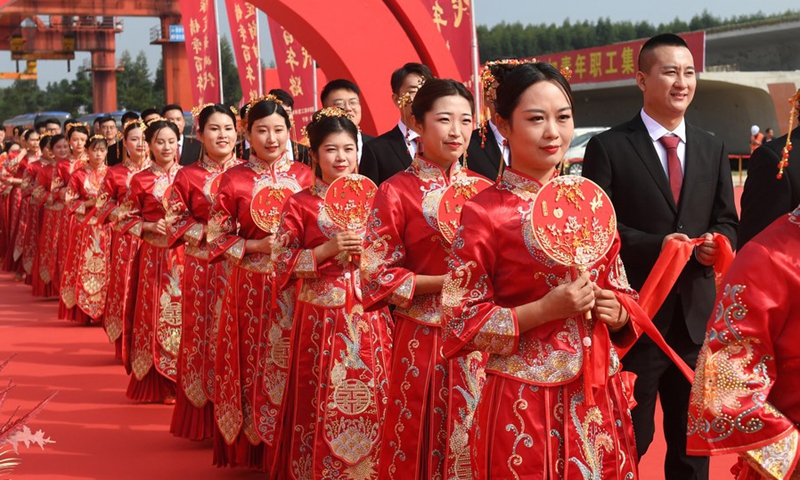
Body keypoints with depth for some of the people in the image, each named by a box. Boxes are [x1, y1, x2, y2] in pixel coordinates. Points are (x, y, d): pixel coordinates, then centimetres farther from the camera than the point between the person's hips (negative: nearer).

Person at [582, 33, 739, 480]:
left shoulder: (712, 149, 10)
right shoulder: (609, 146, -6)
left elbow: (726, 222, 13)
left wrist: (718, 243, -11)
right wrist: (656, 246, -22)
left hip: (695, 312, 5)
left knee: (693, 438, 16)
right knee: (629, 437, 8)